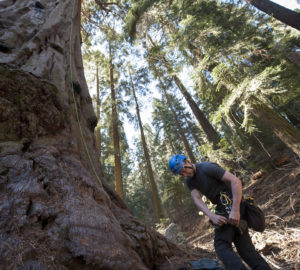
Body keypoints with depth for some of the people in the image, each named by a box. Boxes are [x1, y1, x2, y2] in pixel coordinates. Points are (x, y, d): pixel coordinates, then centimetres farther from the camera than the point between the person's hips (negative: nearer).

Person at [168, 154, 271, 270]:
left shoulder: (207, 167, -17)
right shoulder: (189, 181, 6)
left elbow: (236, 181, -23)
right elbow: (197, 199, -7)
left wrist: (235, 210, -29)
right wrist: (212, 216, -25)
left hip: (231, 204, -8)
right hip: (222, 207, 8)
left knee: (221, 245, -13)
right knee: (245, 248, 9)